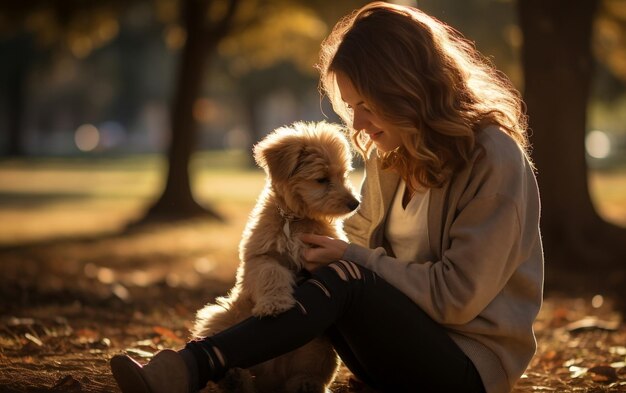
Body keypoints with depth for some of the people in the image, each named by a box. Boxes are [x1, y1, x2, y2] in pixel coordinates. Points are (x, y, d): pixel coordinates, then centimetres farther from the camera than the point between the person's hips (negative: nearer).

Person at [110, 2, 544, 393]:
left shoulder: (493, 159, -16)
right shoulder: (389, 153, 8)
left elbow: (457, 296, -19)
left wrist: (352, 261, -15)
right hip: (401, 338, 7)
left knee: (344, 281, -31)